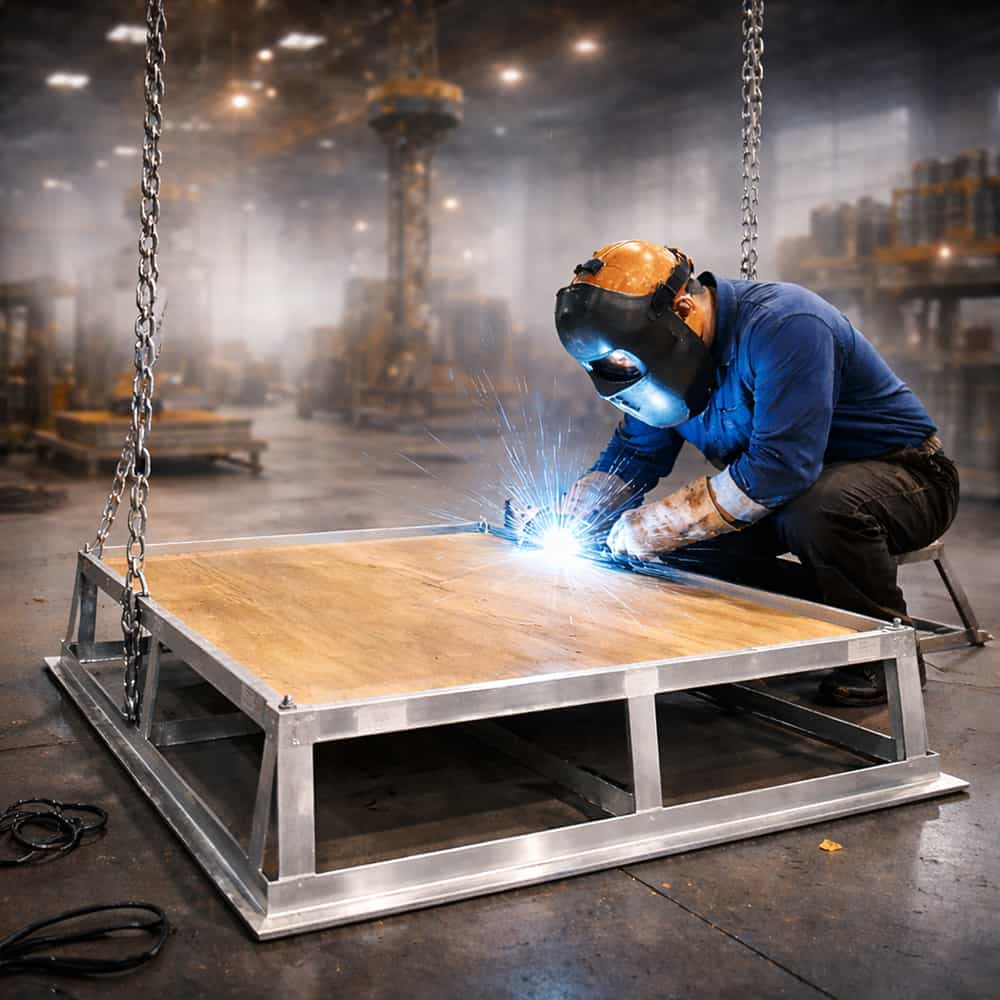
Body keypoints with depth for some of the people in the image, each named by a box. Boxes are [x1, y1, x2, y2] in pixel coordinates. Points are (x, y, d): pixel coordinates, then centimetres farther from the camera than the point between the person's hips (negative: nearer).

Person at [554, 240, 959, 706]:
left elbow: (780, 468, -37)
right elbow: (633, 456, 5)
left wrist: (657, 524, -32)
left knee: (816, 509, -39)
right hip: (794, 490, 8)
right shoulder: (663, 350, -3)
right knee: (677, 540, -11)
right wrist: (563, 521, -12)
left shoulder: (784, 324, -29)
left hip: (904, 476, -7)